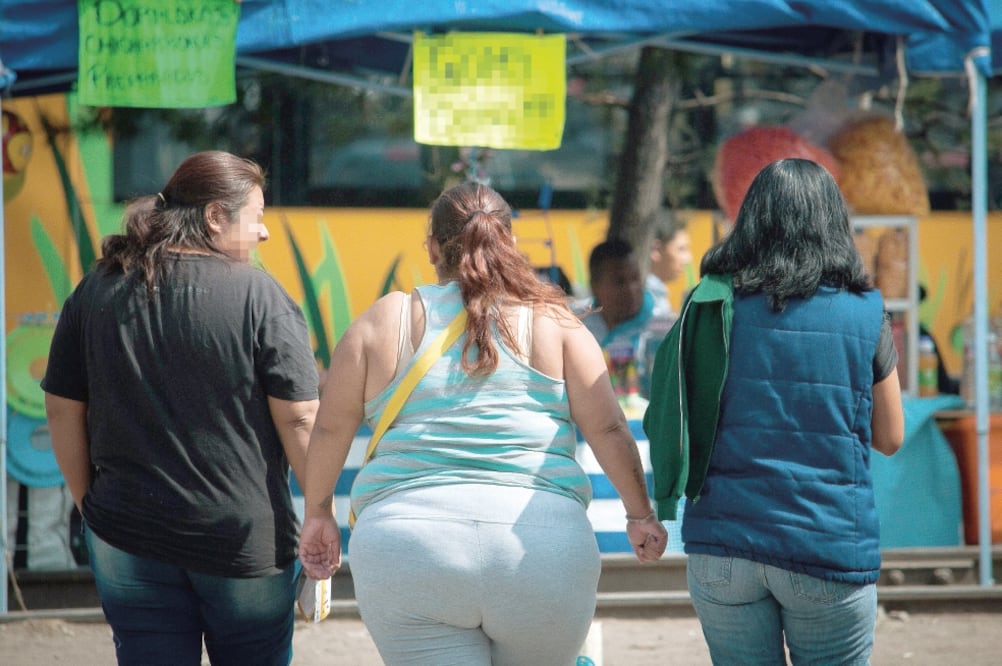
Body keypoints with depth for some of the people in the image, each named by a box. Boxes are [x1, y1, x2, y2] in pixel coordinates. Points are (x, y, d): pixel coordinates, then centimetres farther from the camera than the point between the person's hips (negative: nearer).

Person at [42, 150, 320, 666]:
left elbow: (63, 412, 7)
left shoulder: (96, 292, 4)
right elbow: (298, 419, -11)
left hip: (127, 541, 3)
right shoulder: (259, 296, -9)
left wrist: (90, 504, 18)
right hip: (246, 540, -3)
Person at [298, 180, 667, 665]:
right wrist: (640, 515, 16)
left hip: (407, 542, 0)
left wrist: (318, 513, 23)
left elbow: (330, 428, 11)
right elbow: (607, 429, 5)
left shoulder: (385, 322, 9)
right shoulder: (552, 323, 8)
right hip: (541, 548, 1)